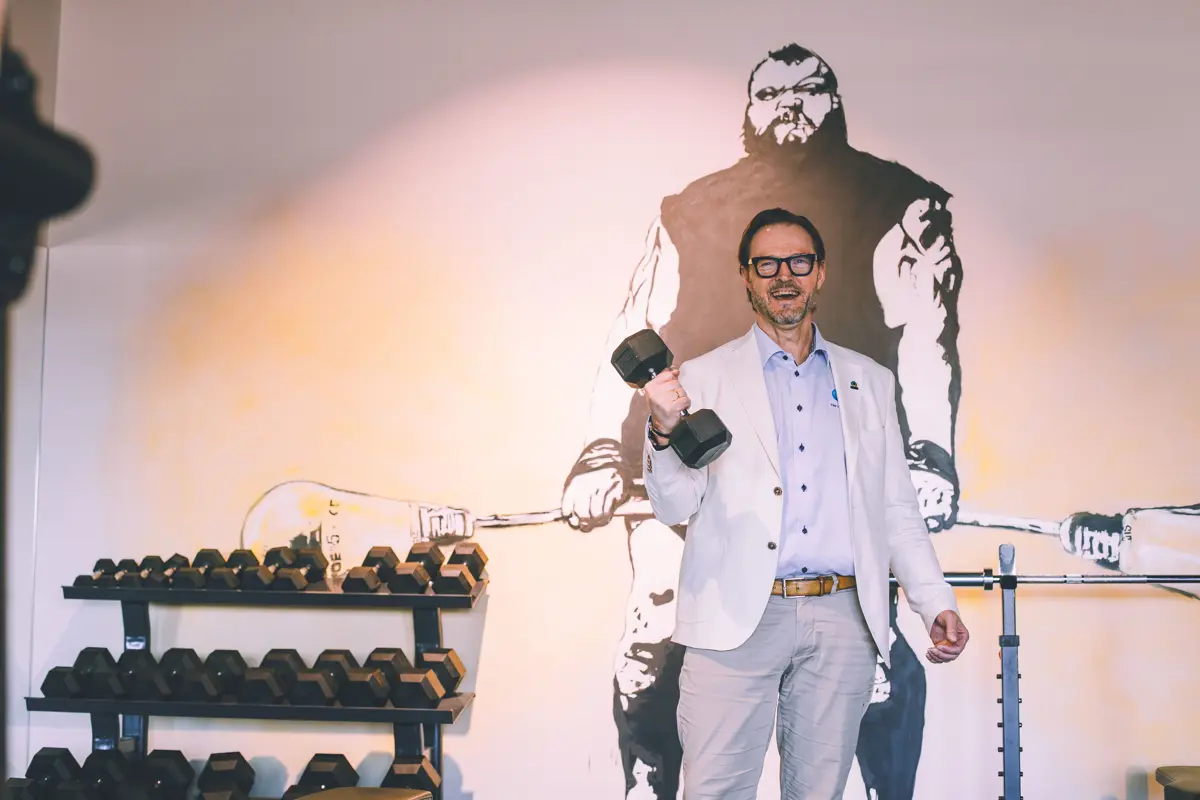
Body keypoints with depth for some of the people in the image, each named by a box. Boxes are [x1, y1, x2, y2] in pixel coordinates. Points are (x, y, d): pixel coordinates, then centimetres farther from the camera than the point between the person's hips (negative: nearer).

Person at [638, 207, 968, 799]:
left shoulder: (870, 382, 15)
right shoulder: (704, 378, 7)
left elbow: (897, 510, 16)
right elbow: (676, 508, 2)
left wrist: (937, 604, 5)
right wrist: (664, 432, -17)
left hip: (842, 622, 2)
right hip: (737, 617, -2)